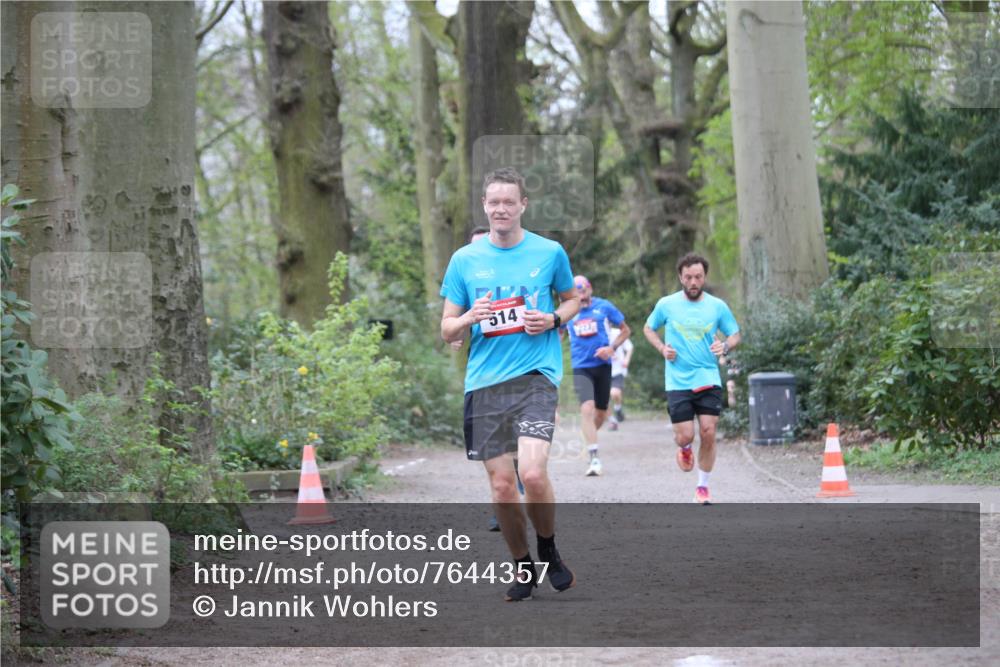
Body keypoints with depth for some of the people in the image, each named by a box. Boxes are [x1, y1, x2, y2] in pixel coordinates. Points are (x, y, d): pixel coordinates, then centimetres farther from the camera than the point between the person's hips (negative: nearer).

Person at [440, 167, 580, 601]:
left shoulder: (550, 252, 4)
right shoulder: (464, 260, 7)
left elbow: (572, 300, 19)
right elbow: (447, 331, 10)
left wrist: (553, 319, -3)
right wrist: (470, 318, -12)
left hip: (536, 375, -2)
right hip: (484, 383, 2)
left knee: (533, 473, -19)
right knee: (501, 485, 2)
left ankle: (549, 552, 7)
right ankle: (523, 568, 20)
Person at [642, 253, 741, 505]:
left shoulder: (717, 306, 3)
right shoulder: (666, 305, 1)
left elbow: (735, 335, 12)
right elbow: (648, 328, 15)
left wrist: (725, 346, -11)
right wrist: (662, 348, -3)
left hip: (709, 380, 1)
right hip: (678, 381, -1)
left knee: (708, 433, -8)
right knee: (685, 436, -7)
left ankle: (703, 487, 9)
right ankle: (684, 449, 33)